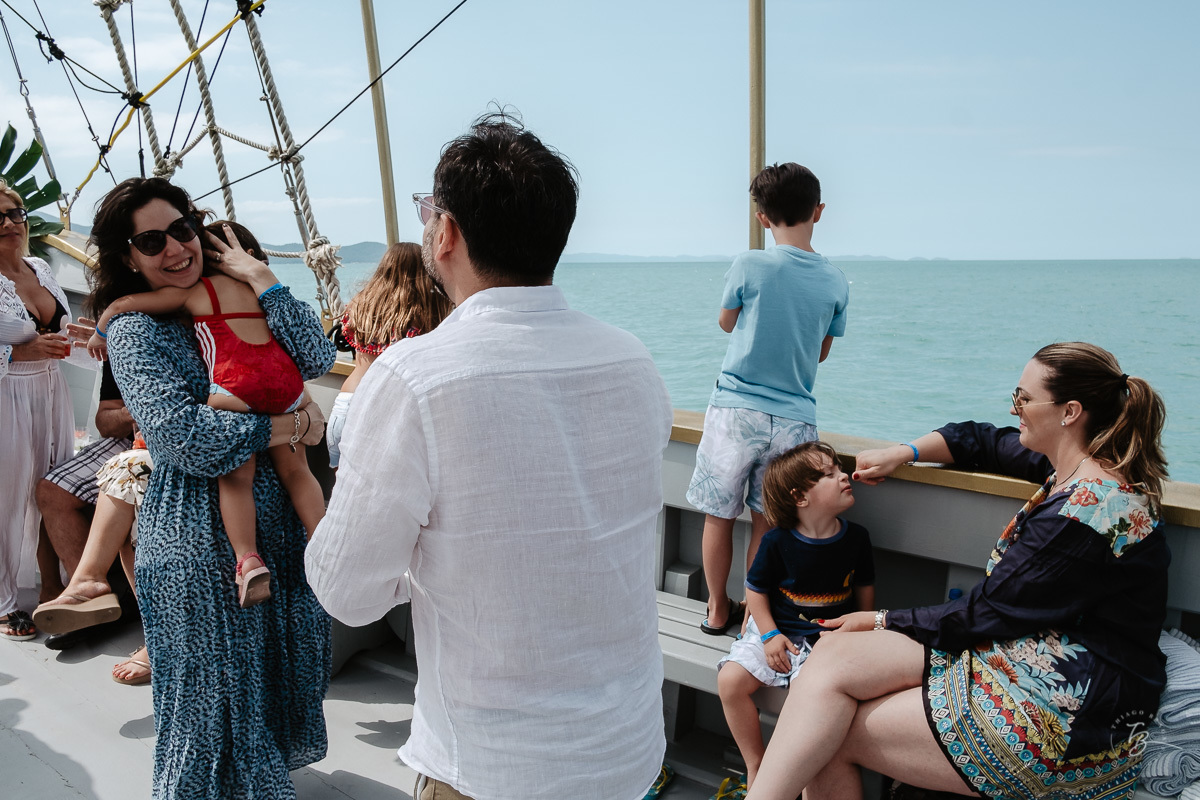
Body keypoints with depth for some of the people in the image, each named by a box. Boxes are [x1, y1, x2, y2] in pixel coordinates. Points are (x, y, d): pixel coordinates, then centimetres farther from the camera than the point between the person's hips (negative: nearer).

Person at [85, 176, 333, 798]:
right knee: (213, 699, 9)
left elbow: (314, 359, -7)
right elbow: (188, 436, -21)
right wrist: (293, 425, -15)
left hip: (272, 527, 6)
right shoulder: (135, 330, -9)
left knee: (276, 677, 20)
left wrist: (260, 277, -11)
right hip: (198, 548, -6)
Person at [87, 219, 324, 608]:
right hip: (286, 376, 4)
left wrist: (99, 334, 37)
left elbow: (123, 304, 20)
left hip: (235, 381, -4)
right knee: (294, 469, 12)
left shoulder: (194, 291, 19)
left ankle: (248, 559, -9)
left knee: (236, 476, 4)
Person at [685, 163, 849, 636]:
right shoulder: (836, 282, 2)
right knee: (766, 522, 12)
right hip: (793, 418, 3)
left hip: (735, 409, -2)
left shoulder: (750, 266, -8)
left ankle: (718, 610, 26)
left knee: (718, 515, 12)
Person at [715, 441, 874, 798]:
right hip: (777, 632, 1)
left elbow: (865, 588, 13)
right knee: (730, 679, -17)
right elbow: (755, 589, 1)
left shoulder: (856, 538, -2)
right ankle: (756, 769, 3)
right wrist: (769, 635, -9)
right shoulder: (776, 542, -9)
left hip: (830, 638, 0)